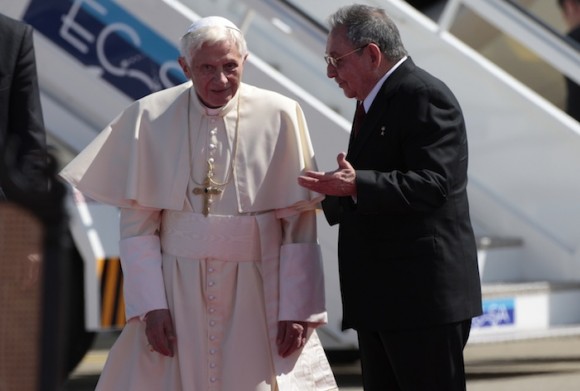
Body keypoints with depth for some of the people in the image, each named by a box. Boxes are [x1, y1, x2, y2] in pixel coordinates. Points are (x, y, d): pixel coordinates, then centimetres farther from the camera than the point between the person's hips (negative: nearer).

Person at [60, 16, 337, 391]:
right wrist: (151, 304, -6)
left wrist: (296, 310, -6)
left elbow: (299, 226, -3)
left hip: (258, 295, -1)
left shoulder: (279, 116, -5)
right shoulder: (151, 117, -2)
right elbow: (138, 225, 1)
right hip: (177, 291, 1)